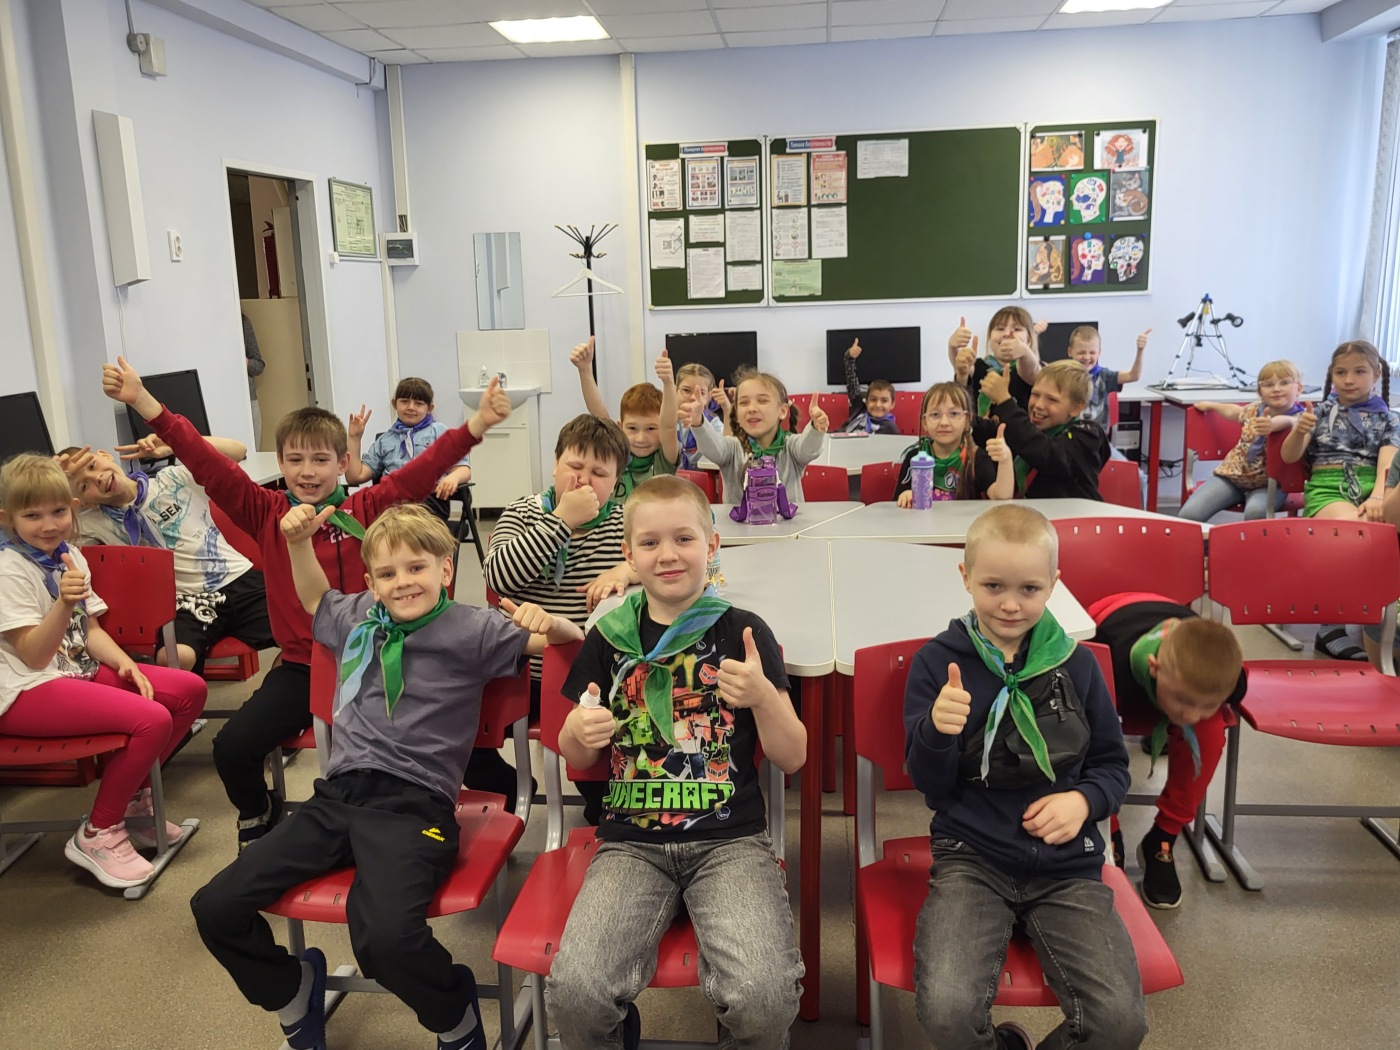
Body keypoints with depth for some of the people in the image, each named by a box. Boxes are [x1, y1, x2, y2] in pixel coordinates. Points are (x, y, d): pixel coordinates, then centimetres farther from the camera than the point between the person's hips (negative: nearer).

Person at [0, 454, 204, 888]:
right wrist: (63, 603, -36)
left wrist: (123, 662, -4)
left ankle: (133, 797, 12)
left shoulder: (70, 556, 9)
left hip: (80, 670, 8)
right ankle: (98, 834, -7)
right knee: (152, 719, -27)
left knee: (190, 690, -2)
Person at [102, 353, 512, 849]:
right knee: (232, 746, -10)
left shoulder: (367, 509, -2)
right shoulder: (265, 513, 0)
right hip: (299, 667, 2)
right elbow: (206, 463, -7)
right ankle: (258, 817, 25)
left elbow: (422, 470, -12)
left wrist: (477, 422, -25)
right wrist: (142, 401, -15)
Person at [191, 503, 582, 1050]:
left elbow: (572, 639, -1)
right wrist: (298, 543, 27)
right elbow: (316, 600, 40)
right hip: (338, 795, 6)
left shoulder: (471, 629, -1)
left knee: (385, 937, -32)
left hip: (413, 804, -6)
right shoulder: (357, 617, 16)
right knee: (215, 908, -3)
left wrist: (546, 621, -21)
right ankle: (295, 993, 27)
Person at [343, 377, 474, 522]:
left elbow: (464, 469, 10)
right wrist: (354, 438, 19)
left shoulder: (439, 431, 22)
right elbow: (356, 476, 23)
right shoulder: (384, 440, 30)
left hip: (429, 497, -3)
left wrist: (453, 477, -14)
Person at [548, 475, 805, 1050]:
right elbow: (578, 759, 16)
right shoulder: (609, 638, 7)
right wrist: (579, 733, -7)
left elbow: (792, 758, 4)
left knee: (763, 999, -24)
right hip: (632, 843, 2)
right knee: (575, 992, -21)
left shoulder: (744, 632, 2)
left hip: (731, 839, -1)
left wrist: (765, 696, -15)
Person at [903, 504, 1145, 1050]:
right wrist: (937, 731, -23)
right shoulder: (938, 662, -3)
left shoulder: (1076, 663, 3)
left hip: (1066, 863, 2)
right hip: (971, 859, -2)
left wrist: (1084, 800, -8)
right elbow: (931, 785, -2)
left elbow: (1113, 764, 14)